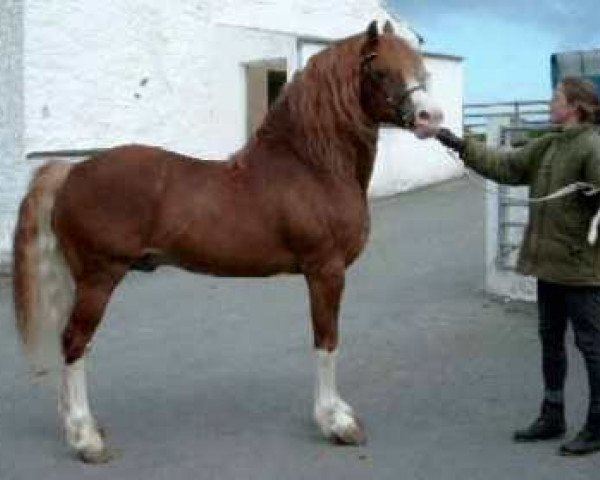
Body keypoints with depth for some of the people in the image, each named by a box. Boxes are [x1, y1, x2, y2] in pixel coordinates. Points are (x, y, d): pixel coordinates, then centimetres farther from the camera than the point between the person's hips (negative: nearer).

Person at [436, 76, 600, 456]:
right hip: (549, 262, 9)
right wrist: (460, 146, 8)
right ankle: (552, 417, 29)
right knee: (551, 342, 16)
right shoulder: (548, 146, 9)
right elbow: (505, 166, 11)